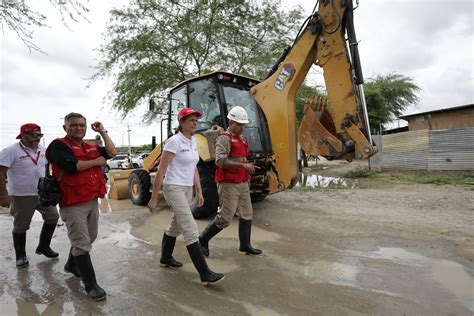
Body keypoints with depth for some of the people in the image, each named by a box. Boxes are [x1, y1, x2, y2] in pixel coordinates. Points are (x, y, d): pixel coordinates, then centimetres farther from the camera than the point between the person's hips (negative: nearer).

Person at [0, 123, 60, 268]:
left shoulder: (42, 150, 6)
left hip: (43, 193, 6)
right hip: (21, 196, -6)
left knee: (52, 216, 9)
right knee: (21, 226, 7)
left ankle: (43, 246, 27)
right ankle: (20, 256, 25)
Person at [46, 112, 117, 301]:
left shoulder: (92, 147, 13)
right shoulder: (59, 145, -7)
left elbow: (112, 152, 0)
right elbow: (72, 166, -22)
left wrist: (102, 132, 2)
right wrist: (97, 161, -9)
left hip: (92, 201, 7)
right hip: (73, 204, -7)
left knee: (89, 238, 20)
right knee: (82, 244, -3)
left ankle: (72, 264, 45)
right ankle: (91, 285, 7)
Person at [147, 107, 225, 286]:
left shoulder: (193, 142, 9)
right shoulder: (174, 141, -15)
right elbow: (161, 171, -15)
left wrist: (199, 192, 13)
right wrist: (154, 198, -14)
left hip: (187, 189, 8)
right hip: (174, 189, -8)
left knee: (175, 226, 21)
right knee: (191, 231, -10)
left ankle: (165, 258, 42)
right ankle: (205, 274, -5)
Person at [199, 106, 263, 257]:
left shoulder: (241, 139, 16)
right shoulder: (224, 138, -13)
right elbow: (220, 161, -25)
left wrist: (248, 169, 17)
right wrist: (243, 165, -29)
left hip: (242, 183, 9)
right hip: (229, 184, -9)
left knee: (247, 214, 12)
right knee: (225, 218, -5)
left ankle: (245, 245, 24)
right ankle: (203, 239, 15)